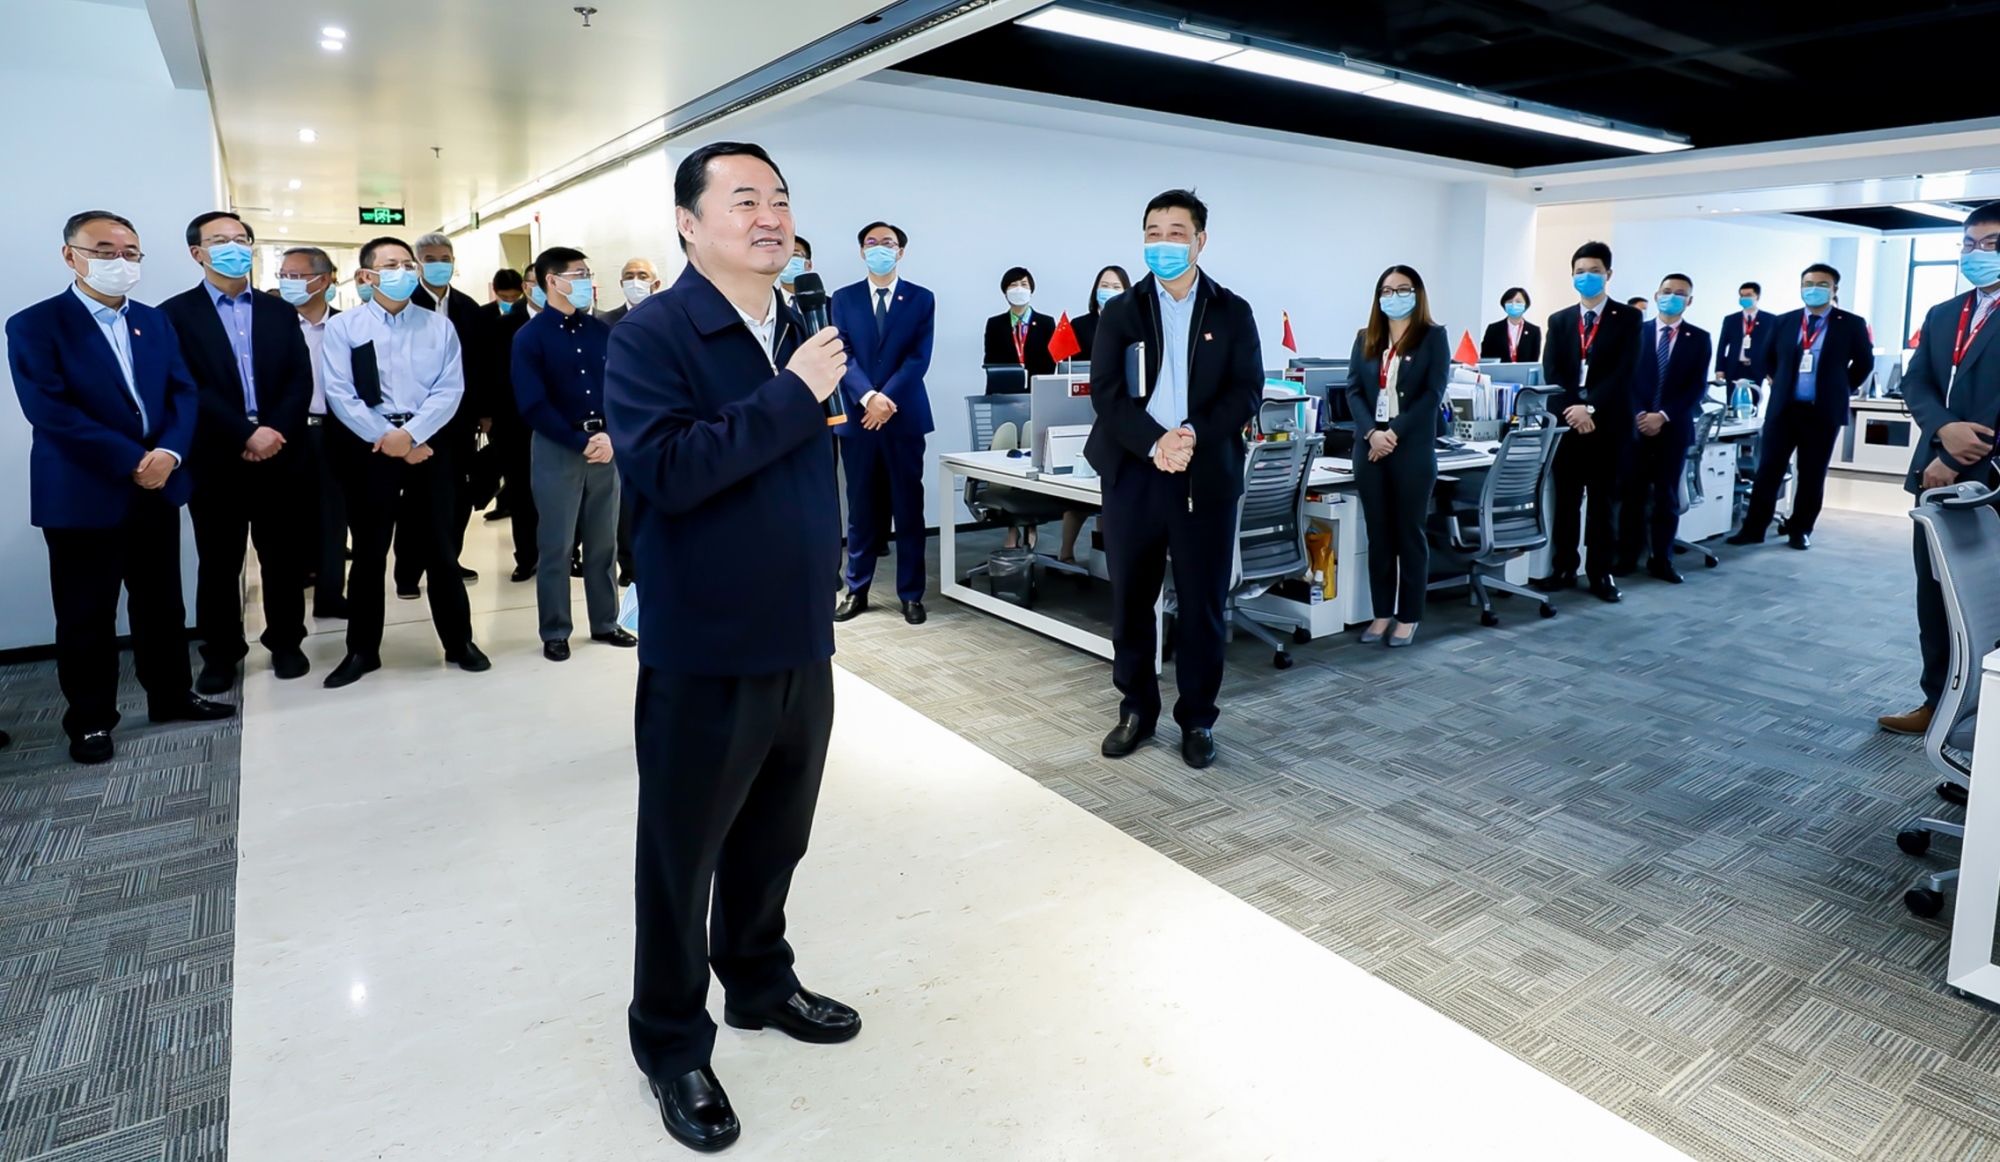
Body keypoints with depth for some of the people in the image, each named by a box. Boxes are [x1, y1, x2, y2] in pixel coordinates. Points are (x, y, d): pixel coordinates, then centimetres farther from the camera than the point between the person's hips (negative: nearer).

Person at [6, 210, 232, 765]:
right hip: (82, 495, -5)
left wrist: (168, 453, -13)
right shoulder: (34, 325, -6)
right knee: (86, 615, 5)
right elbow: (49, 410, -15)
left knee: (162, 602, 14)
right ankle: (90, 719, 17)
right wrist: (131, 462, -19)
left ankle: (172, 695, 27)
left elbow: (184, 392, 4)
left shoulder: (154, 321, 11)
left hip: (158, 487, 5)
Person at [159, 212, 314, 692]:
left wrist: (277, 431, -12)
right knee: (218, 564, 6)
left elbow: (301, 379, 2)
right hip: (215, 460, -2)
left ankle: (286, 642, 21)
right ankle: (221, 654, 17)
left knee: (282, 557, 8)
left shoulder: (279, 311, 12)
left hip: (278, 455, 2)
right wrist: (245, 435, -17)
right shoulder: (176, 314, 2)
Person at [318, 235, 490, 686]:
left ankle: (459, 642, 17)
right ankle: (362, 650, 19)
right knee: (369, 552, 7)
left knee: (438, 548, 6)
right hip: (370, 447, 0)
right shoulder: (342, 328, 2)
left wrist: (409, 434, -15)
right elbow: (340, 395, -5)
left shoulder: (439, 326, 5)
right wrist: (388, 439, -12)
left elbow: (450, 389, -4)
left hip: (428, 444, 0)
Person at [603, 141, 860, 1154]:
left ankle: (760, 984, 44)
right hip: (704, 652, -6)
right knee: (682, 853, 12)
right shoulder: (651, 335, -12)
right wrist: (791, 395, -23)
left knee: (775, 838, 21)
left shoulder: (800, 333, 8)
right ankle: (671, 1042, 33)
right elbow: (665, 469, -28)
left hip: (801, 642, 6)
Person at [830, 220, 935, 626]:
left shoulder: (921, 299, 6)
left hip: (904, 416, -1)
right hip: (857, 416, 1)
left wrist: (887, 400, -15)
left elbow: (919, 357, -4)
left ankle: (911, 593, 11)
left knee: (909, 507, 3)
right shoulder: (844, 298, 9)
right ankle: (856, 589, 17)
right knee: (860, 508, 7)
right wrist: (868, 397, -17)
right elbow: (842, 355, -2)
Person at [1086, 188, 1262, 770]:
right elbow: (1105, 390, -3)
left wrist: (1193, 435, -18)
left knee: (1203, 604, 5)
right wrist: (1154, 443, -18)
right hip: (1133, 475, 1)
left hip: (1207, 477, 0)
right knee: (1130, 601, 6)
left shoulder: (1232, 313, 8)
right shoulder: (1121, 312, 8)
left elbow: (1247, 390, -1)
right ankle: (1137, 710, 22)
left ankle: (1198, 719, 19)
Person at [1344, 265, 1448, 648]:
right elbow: (1353, 390, 4)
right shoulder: (1365, 339, 11)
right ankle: (1382, 613, 16)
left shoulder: (1433, 337, 1)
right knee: (1378, 534, 7)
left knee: (1410, 534, 4)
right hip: (1370, 448, 3)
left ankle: (1409, 617, 13)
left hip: (1413, 449, -3)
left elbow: (1433, 393, -7)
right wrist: (1371, 433, -12)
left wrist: (1395, 433, -16)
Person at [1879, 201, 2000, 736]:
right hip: (1937, 473, 6)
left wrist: (1956, 462, -15)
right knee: (1933, 594, 9)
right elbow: (1914, 384, 6)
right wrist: (1945, 429, -12)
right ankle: (1939, 701, 19)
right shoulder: (1941, 315, 14)